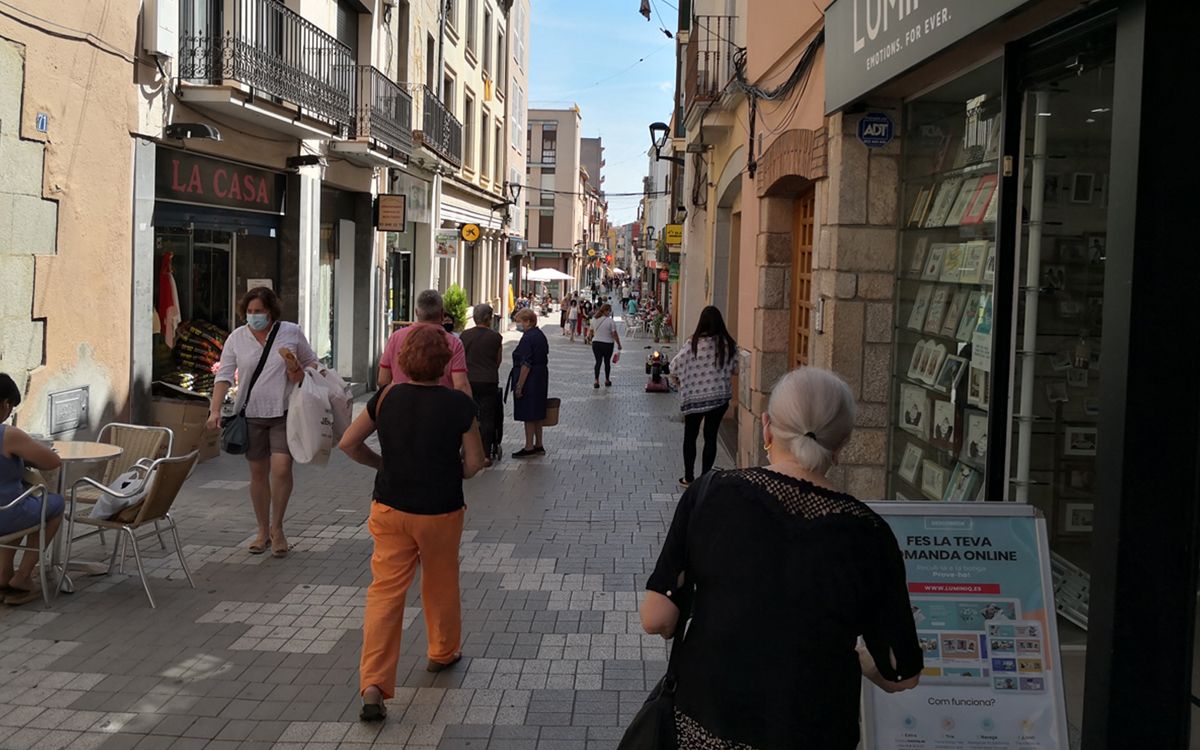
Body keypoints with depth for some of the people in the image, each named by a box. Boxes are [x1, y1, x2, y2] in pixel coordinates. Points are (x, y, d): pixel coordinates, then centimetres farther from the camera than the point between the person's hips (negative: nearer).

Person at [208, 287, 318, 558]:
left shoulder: (292, 332, -2)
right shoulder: (237, 338, 1)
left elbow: (311, 361, 11)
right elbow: (224, 375, -2)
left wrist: (302, 373, -11)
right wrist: (215, 409, -14)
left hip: (284, 413, -2)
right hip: (251, 414, 2)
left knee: (282, 467, -13)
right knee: (258, 473, 8)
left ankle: (277, 528, 6)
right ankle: (263, 532, 23)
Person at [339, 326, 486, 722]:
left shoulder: (387, 397, -5)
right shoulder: (458, 404, -12)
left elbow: (347, 442, -1)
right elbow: (474, 462, -7)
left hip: (390, 509, 1)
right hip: (441, 511, -1)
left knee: (385, 590, 2)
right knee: (441, 583, 20)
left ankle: (373, 686, -8)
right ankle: (443, 652, 42)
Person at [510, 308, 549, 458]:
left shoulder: (528, 338, -17)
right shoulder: (540, 335, 12)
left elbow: (526, 365, -21)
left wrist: (519, 385, -19)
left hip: (530, 380, -10)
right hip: (541, 378, 10)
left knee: (529, 415, -2)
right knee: (537, 414, 16)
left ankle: (529, 447, 3)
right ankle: (538, 446, 22)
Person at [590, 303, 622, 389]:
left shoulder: (595, 320, 4)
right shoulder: (611, 321, -13)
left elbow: (592, 333, 13)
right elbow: (614, 334, -15)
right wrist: (619, 344, -5)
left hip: (596, 343, 4)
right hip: (607, 344, -4)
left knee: (598, 362, 6)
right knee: (607, 362, 11)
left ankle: (596, 381, -4)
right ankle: (607, 381, 21)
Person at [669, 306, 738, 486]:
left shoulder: (693, 343, -12)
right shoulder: (729, 344, -5)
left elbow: (675, 367, -8)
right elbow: (735, 369, 6)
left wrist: (677, 380, 12)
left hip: (694, 397, -2)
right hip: (720, 397, 2)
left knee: (690, 436, 13)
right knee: (711, 436, 11)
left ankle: (689, 477, 18)